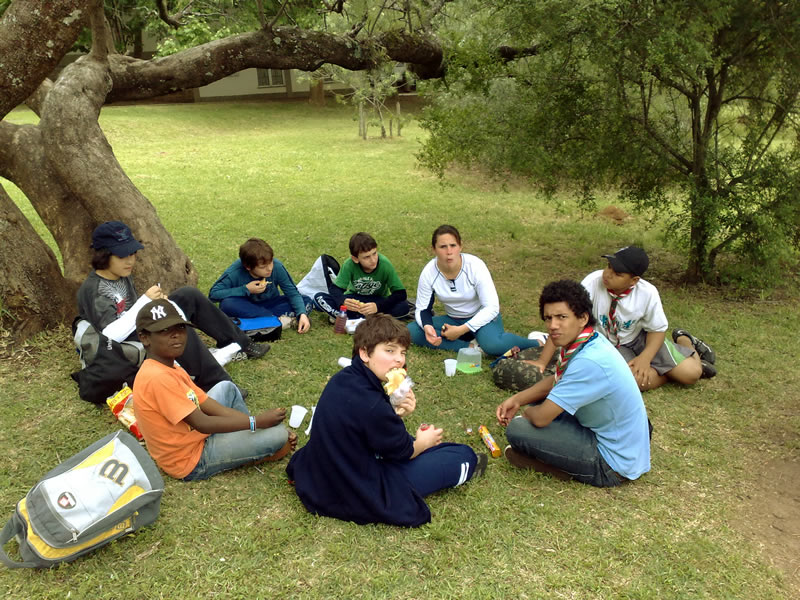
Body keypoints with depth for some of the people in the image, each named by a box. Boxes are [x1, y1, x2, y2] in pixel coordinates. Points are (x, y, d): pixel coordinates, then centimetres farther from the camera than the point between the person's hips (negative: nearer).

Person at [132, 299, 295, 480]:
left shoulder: (172, 369, 5)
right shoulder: (158, 378, -28)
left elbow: (208, 405, 3)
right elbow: (202, 424, -26)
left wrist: (250, 423, -5)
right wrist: (256, 422, -21)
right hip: (192, 462, -10)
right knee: (278, 434, -19)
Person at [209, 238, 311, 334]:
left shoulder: (277, 266, -22)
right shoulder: (235, 272, -25)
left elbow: (292, 292, -15)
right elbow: (213, 294, -22)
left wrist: (302, 314, -32)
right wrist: (245, 290, -28)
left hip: (270, 304, 2)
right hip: (246, 307, -1)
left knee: (306, 301, -19)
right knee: (227, 304, -36)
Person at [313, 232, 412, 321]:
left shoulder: (385, 265, -24)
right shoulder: (349, 264, -22)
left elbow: (401, 293, -23)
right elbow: (335, 289, -18)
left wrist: (378, 306, -38)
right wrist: (343, 302, -42)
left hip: (378, 301, 0)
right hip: (354, 299, 1)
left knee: (404, 307, -31)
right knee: (319, 297, -21)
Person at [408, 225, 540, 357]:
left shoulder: (475, 266, -23)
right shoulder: (429, 272, -15)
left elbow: (492, 307, -23)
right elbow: (423, 308, -5)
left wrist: (461, 330, -30)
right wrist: (427, 326, -30)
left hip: (482, 317, -5)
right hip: (453, 320, 5)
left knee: (492, 344, -39)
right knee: (411, 331, -20)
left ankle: (538, 344, -12)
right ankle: (472, 347, -24)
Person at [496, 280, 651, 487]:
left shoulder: (590, 362, -31)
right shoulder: (583, 341, -3)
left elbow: (541, 417, -26)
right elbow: (557, 381, 17)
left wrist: (526, 412, -3)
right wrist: (517, 399, 5)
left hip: (614, 465, -10)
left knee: (516, 430, -19)